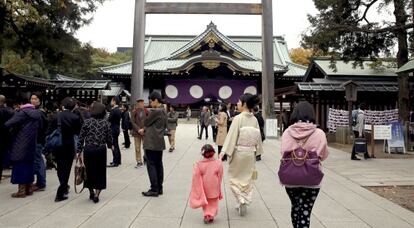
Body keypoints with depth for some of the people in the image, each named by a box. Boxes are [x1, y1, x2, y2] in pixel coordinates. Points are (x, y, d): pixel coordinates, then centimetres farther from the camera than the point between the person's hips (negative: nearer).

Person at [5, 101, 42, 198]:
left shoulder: (22, 113, -13)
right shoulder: (37, 114, 8)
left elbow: (7, 124, -17)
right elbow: (39, 127, 16)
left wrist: (12, 128, 2)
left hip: (20, 145, -7)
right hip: (31, 144, 7)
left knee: (20, 166, 0)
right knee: (29, 165, 14)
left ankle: (22, 190, 4)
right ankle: (29, 188, 20)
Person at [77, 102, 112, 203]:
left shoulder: (87, 122, -4)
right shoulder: (106, 123, -1)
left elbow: (81, 138, -3)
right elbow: (109, 138, 0)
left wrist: (79, 151, 5)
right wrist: (110, 146, 20)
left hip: (88, 150, 0)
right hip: (101, 150, 0)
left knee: (89, 171, 16)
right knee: (100, 172, 10)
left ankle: (91, 192, 25)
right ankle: (96, 194, 8)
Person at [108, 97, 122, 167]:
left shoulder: (113, 110, -18)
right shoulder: (119, 110, 11)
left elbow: (109, 120, -18)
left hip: (113, 130, -10)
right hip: (117, 129, 10)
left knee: (114, 146, -5)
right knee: (116, 146, 16)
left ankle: (115, 162, -1)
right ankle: (118, 160, 24)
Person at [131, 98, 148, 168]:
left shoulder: (146, 111, 2)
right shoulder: (134, 112, 1)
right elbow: (132, 122, -3)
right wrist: (138, 129, -13)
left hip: (145, 132, 0)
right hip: (137, 132, 0)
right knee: (137, 148, 4)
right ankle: (139, 162, 14)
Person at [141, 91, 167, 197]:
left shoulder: (155, 111, -16)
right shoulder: (164, 111, 11)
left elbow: (146, 123, -7)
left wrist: (143, 129, 17)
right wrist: (145, 130, 13)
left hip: (151, 143, -9)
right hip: (160, 142, 9)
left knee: (151, 165, -2)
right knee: (159, 165, 11)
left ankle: (154, 189, 2)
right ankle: (159, 188, 18)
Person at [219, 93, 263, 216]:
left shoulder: (238, 118, -16)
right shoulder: (254, 119, -1)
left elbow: (232, 136, -19)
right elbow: (258, 137, 6)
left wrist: (224, 151, -18)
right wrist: (256, 151, 17)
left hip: (238, 152, -5)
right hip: (250, 153, 5)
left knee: (235, 177, 12)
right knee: (247, 178, 17)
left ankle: (241, 201, 1)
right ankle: (244, 202, 24)